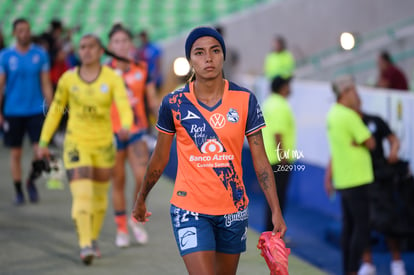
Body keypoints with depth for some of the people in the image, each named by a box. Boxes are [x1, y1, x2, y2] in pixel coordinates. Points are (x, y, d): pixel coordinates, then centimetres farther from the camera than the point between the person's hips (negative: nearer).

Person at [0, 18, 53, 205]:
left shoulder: (40, 54, 3)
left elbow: (46, 84, 6)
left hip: (36, 110, 1)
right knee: (15, 153, 5)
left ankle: (31, 181, 18)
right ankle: (18, 191, 17)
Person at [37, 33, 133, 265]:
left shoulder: (112, 78, -6)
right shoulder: (68, 79, -2)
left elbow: (124, 106, -20)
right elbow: (55, 110, 7)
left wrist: (126, 126, -42)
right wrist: (44, 142, 7)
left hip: (104, 145, 1)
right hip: (76, 144, -1)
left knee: (100, 196, 15)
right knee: (82, 195, -16)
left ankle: (93, 239, 36)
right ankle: (85, 246, -22)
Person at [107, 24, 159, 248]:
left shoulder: (142, 70, 2)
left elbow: (152, 101, 7)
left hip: (137, 131, 1)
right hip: (113, 133, -1)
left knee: (142, 178, -13)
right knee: (118, 181, 5)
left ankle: (136, 219, 11)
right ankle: (121, 229, 17)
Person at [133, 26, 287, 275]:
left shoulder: (245, 100, -3)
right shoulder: (174, 103, -5)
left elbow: (260, 160, -1)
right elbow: (160, 158, 8)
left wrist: (276, 211, -7)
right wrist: (141, 199, 16)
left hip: (234, 209, 2)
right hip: (190, 210, -2)